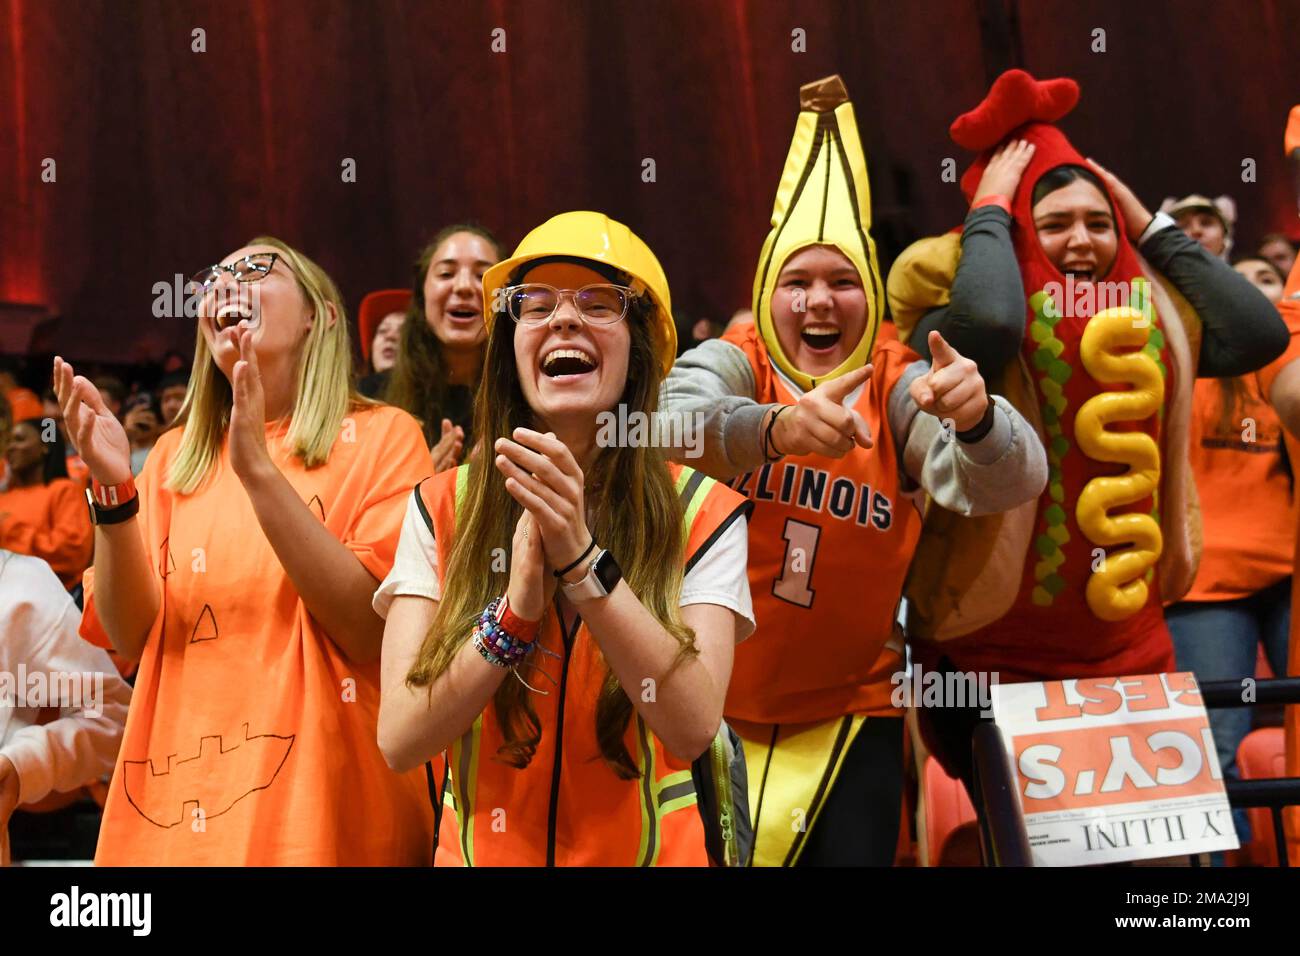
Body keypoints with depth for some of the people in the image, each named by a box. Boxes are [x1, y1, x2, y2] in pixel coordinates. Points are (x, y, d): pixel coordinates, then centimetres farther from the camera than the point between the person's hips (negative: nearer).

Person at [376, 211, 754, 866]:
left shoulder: (701, 512, -8)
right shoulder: (440, 508, -6)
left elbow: (693, 728, -21)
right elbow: (399, 741, -13)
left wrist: (581, 559, -29)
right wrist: (516, 609, -27)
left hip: (651, 847, -1)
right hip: (481, 847, 1)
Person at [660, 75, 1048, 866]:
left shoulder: (899, 386, -7)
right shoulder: (732, 363, -7)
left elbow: (1010, 483, -23)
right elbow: (671, 418, -31)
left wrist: (976, 418, -46)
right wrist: (776, 426, -50)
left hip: (850, 704, 0)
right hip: (714, 695, 0)